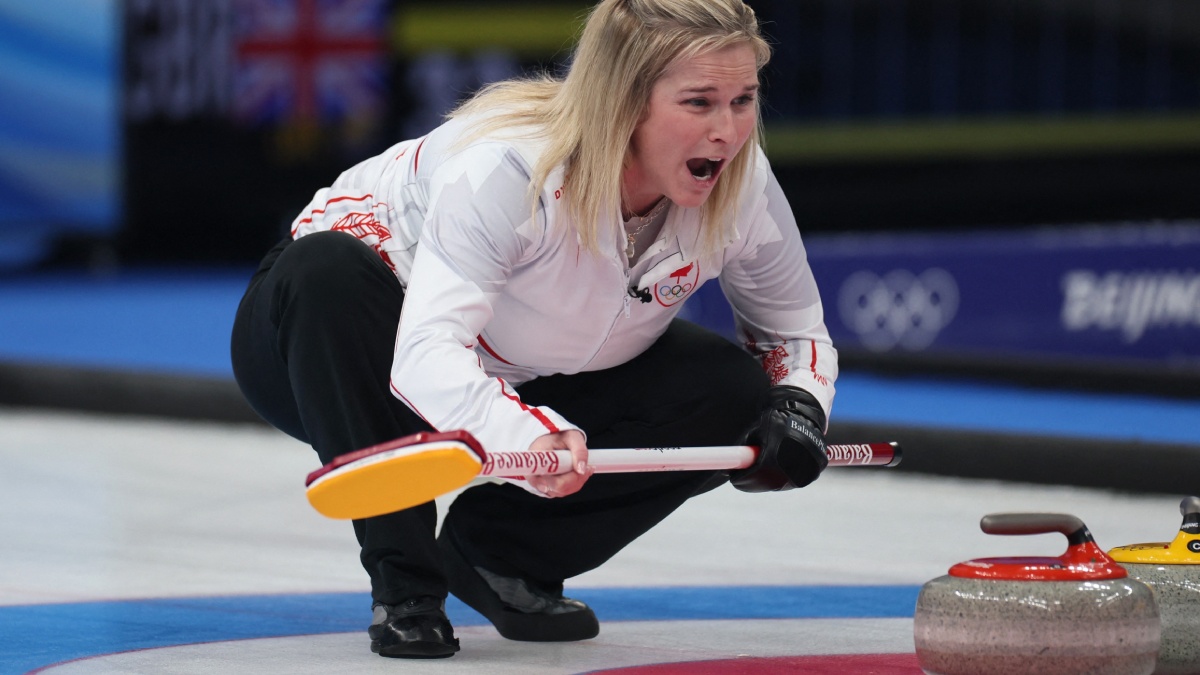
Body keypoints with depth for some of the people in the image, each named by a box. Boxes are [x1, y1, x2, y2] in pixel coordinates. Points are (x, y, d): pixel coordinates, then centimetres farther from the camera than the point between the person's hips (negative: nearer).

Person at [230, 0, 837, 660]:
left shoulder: (741, 186, -19)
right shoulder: (509, 164, -37)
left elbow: (795, 330, 0)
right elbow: (426, 356, -48)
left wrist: (797, 408, -23)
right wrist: (525, 436, -67)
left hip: (533, 392, 5)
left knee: (733, 394, -19)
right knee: (324, 266, -39)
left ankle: (500, 554, -1)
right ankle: (403, 582, -25)